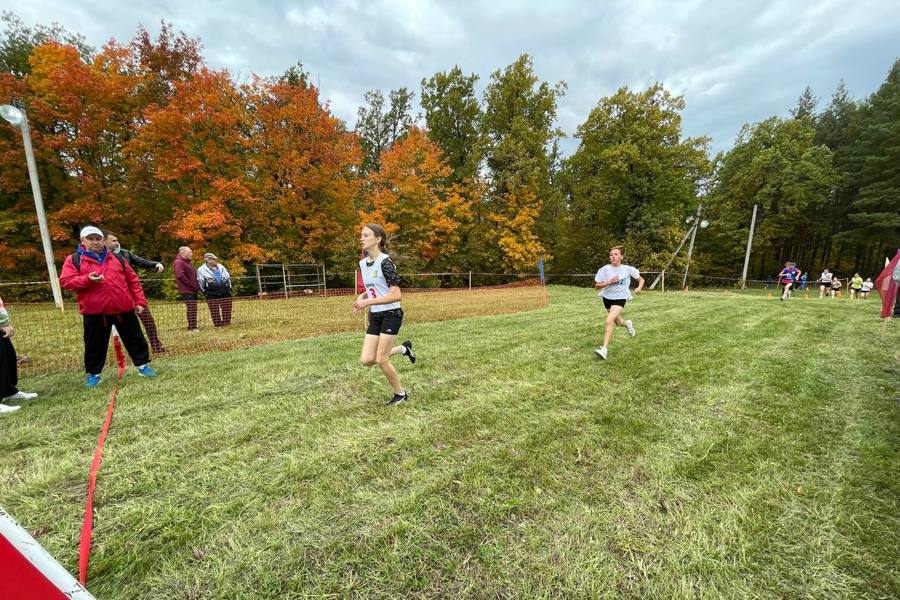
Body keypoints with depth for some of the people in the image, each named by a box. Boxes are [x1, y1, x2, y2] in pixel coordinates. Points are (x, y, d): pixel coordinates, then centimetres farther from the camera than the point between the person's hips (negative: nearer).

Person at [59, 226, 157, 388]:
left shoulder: (117, 258, 11)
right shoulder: (74, 260, 5)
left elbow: (133, 280, 10)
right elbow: (66, 281, -3)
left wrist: (140, 301, 5)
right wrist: (87, 279, -21)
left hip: (124, 309, 1)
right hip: (94, 311, -1)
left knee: (135, 339, 7)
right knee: (94, 345, 10)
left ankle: (143, 365, 19)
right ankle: (93, 373, 24)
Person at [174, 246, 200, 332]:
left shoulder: (188, 262, 21)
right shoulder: (178, 262, -9)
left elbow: (194, 275, 27)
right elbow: (180, 276, -20)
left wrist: (197, 286, 13)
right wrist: (192, 285, -17)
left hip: (193, 290, 9)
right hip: (186, 290, -9)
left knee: (193, 309, 10)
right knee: (191, 309, -12)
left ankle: (193, 327, 16)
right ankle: (191, 327, -9)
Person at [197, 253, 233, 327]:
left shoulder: (221, 267, 13)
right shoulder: (201, 270, 0)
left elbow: (228, 277, 20)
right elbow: (200, 282, 1)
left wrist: (229, 287, 17)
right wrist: (204, 291, 0)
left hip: (225, 293, 3)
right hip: (212, 295, -3)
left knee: (227, 311, 3)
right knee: (215, 312, 0)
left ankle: (227, 323, 13)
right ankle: (218, 325, 8)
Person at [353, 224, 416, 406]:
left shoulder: (384, 262, -18)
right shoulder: (363, 263, 7)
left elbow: (396, 295, -22)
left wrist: (368, 302, -24)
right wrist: (361, 297, 0)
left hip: (391, 314, -8)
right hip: (375, 316, 8)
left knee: (381, 360, -4)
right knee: (366, 360, 2)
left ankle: (400, 394, 19)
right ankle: (403, 348, 25)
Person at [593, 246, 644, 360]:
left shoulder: (628, 269, -9)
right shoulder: (605, 269, -10)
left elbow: (641, 279, 5)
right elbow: (596, 286, -11)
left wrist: (639, 288, -15)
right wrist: (609, 282, -25)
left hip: (620, 298, -3)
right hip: (607, 297, 3)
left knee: (609, 321, -23)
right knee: (617, 322, 21)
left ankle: (604, 349, -21)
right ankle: (627, 324, 59)